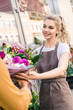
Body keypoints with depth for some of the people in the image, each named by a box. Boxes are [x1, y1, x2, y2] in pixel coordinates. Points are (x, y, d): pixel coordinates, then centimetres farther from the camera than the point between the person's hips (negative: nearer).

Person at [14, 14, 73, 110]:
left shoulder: (63, 47, -4)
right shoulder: (38, 51, 9)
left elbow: (62, 69, -21)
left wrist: (38, 76, -36)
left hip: (60, 94, -4)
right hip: (44, 95, 4)